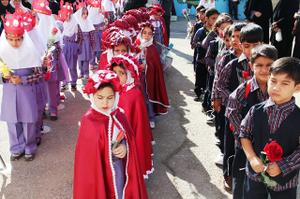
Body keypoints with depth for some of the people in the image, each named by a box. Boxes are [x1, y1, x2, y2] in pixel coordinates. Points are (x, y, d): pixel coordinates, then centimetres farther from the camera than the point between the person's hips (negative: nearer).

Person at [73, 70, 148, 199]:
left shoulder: (119, 116, -5)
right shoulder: (89, 123, -20)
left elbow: (129, 138, 6)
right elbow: (86, 156, -15)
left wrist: (125, 148, -13)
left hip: (120, 168, 5)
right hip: (99, 169, -5)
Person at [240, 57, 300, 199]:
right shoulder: (256, 111, -8)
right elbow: (244, 134, 1)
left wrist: (282, 166, -17)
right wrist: (252, 158, -11)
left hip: (284, 179, -1)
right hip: (254, 174, 2)